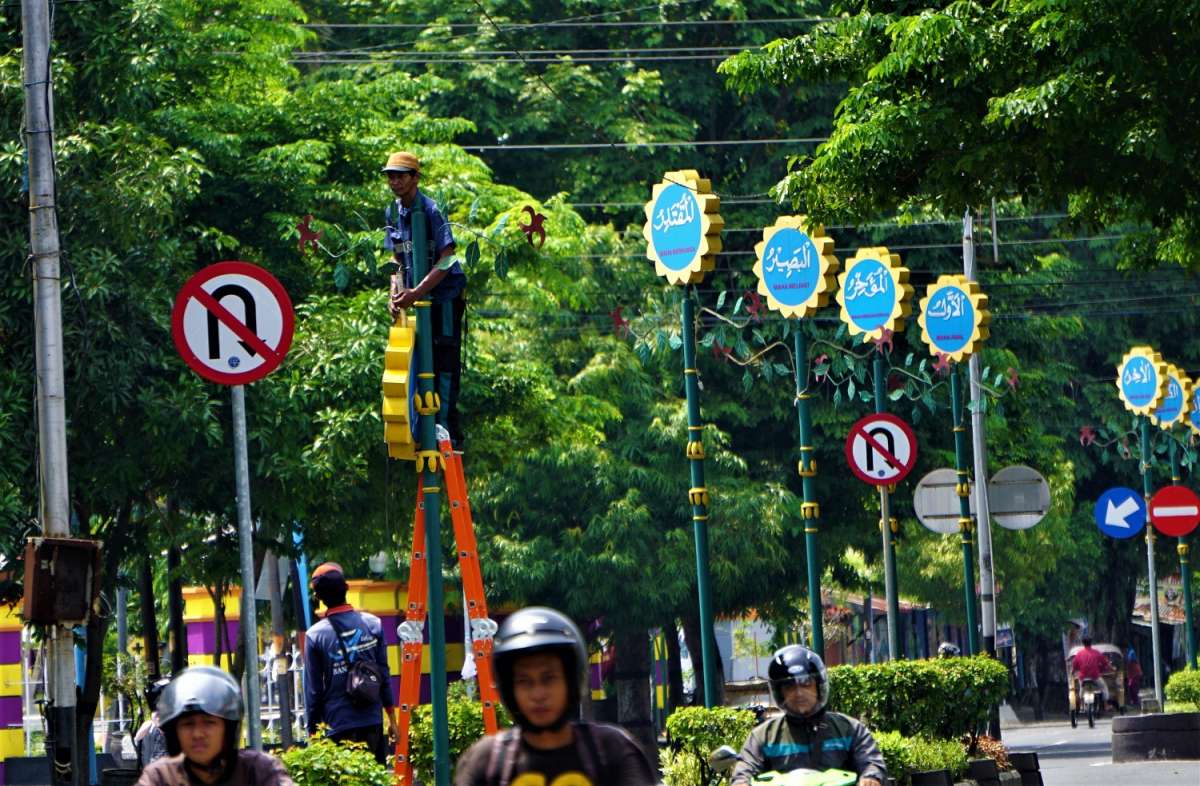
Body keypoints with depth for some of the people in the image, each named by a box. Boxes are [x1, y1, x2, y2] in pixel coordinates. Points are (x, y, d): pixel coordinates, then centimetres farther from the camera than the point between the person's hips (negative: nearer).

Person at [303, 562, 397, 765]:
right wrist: (391, 717, 14)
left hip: (337, 726, -3)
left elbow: (313, 688, -3)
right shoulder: (373, 624, 0)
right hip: (372, 723, 3)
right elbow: (384, 673, 5)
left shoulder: (315, 635, -7)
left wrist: (313, 729, 6)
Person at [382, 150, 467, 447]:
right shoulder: (392, 212, 7)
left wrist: (416, 293, -25)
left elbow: (446, 259, -20)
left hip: (444, 295, -7)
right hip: (414, 298, 7)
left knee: (445, 361, -6)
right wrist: (396, 293, -1)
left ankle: (448, 429, -3)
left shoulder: (431, 210, -16)